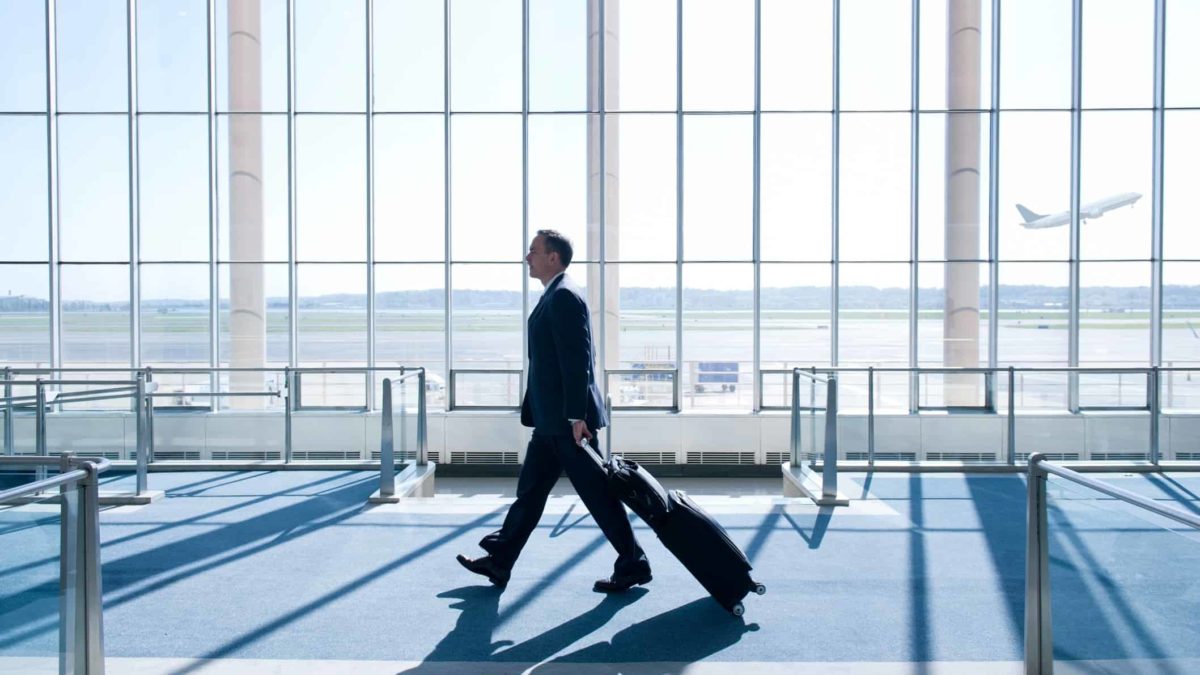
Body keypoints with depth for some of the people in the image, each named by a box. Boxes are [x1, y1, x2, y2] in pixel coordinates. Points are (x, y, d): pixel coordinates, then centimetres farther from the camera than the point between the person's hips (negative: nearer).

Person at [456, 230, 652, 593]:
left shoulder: (564, 296, -15)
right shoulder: (554, 296, 17)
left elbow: (576, 358, -21)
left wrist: (576, 415, -23)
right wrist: (568, 415, 21)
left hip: (567, 419, -10)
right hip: (552, 420, 10)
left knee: (597, 493, -1)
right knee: (530, 490, 14)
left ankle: (633, 565, 11)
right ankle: (499, 561, 22)